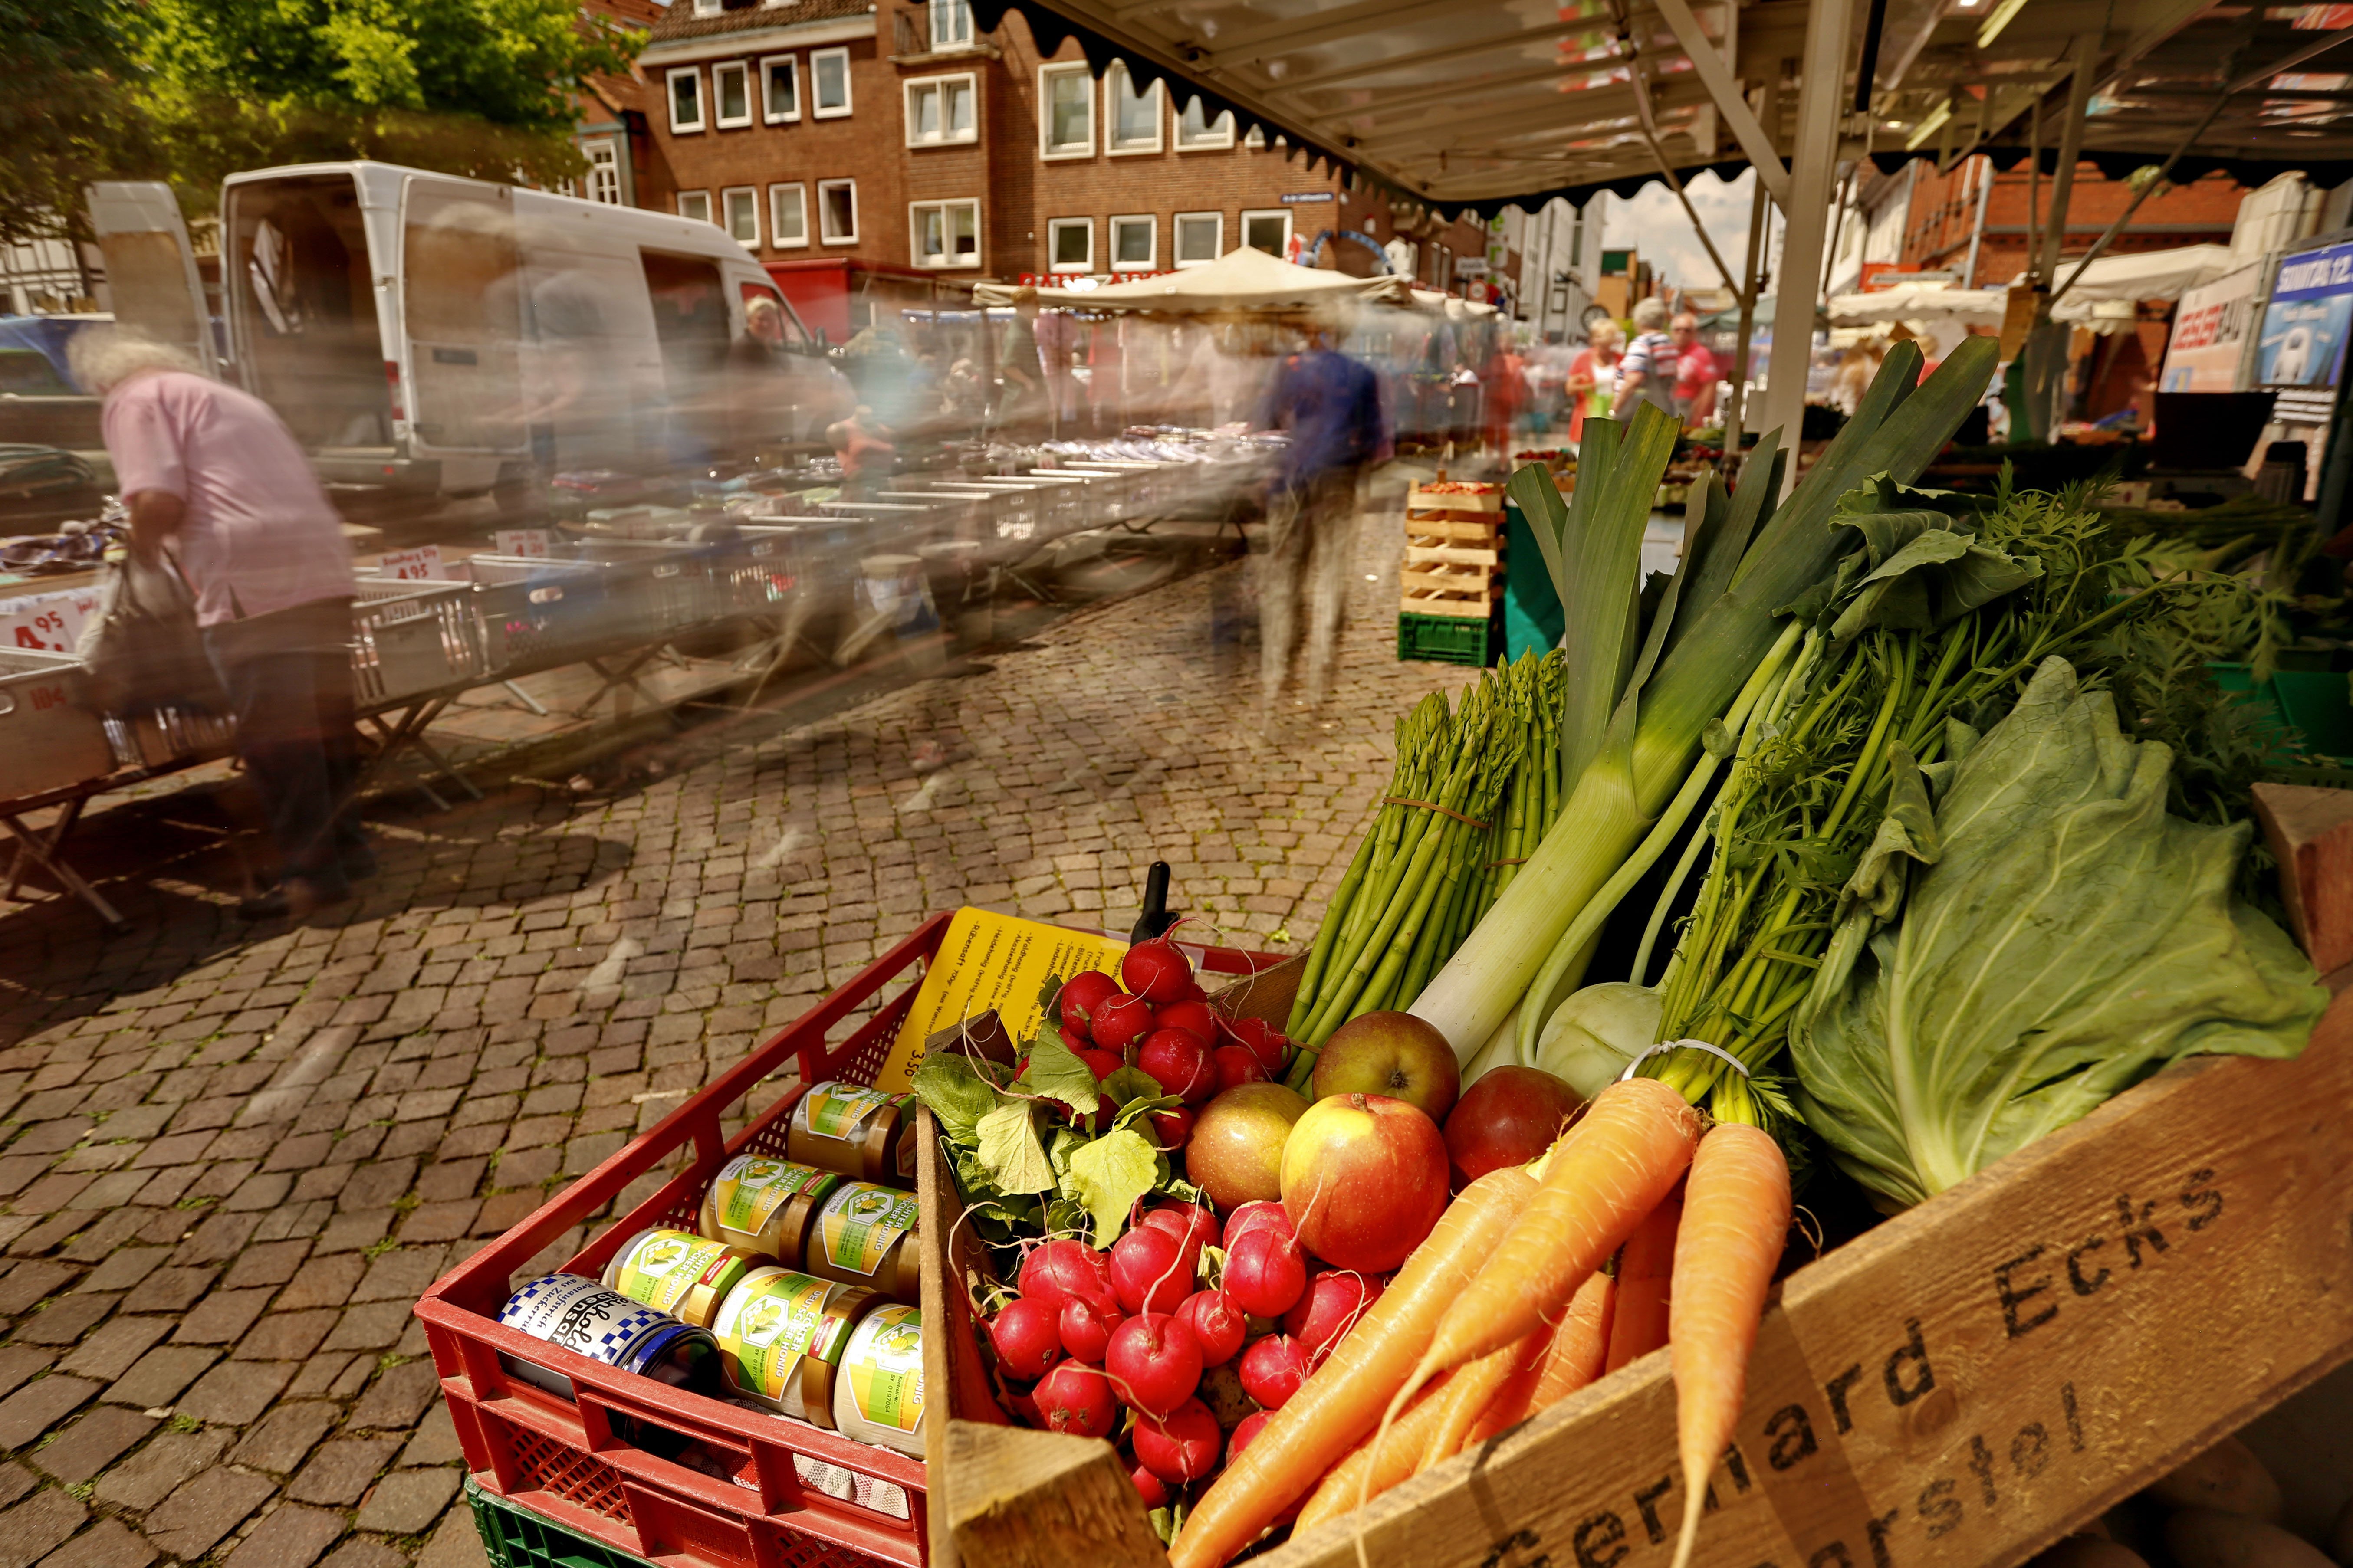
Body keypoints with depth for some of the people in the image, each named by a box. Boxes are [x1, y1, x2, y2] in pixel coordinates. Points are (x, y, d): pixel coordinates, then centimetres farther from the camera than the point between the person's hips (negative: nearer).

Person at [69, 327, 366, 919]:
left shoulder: (134, 400, 5)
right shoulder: (228, 396, 29)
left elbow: (159, 501, -10)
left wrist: (144, 544, 12)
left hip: (250, 584, -8)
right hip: (325, 572, 8)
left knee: (273, 738, -2)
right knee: (322, 725, 17)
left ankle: (312, 873, 0)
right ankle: (343, 846, 26)